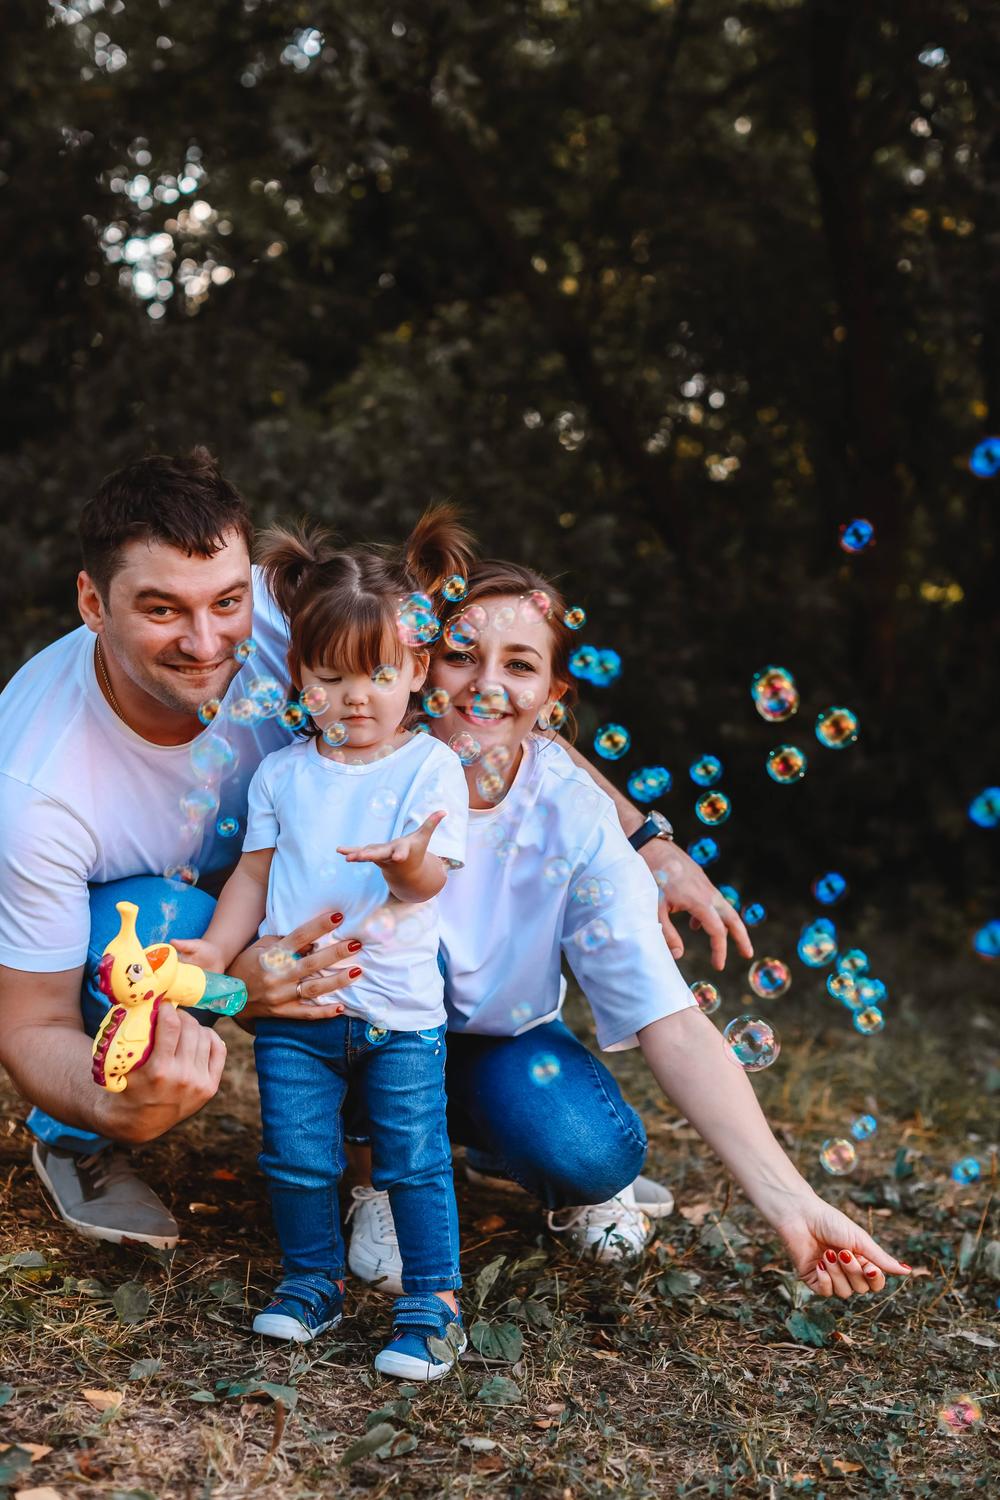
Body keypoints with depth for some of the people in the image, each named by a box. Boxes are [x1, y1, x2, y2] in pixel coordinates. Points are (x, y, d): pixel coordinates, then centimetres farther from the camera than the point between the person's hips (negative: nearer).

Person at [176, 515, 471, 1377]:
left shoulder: (430, 767, -6)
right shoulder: (282, 773, 5)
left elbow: (432, 879, -13)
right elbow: (256, 871, 10)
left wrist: (407, 860, -36)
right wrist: (214, 951, -1)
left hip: (398, 1007, -3)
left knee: (415, 1160, 4)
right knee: (297, 1156, 9)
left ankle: (432, 1300, 19)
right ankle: (313, 1281, 29)